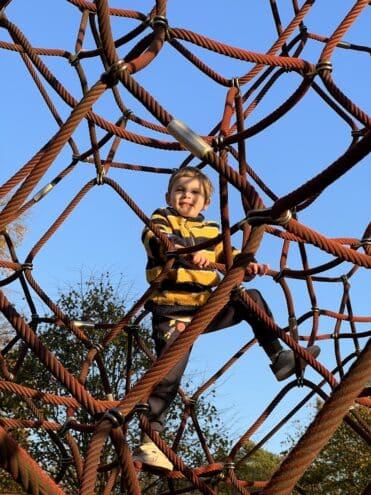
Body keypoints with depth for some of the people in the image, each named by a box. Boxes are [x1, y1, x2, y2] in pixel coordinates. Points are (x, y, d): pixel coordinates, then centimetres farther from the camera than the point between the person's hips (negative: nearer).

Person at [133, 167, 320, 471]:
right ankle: (148, 442, -8)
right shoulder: (162, 219, 2)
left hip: (205, 308, 5)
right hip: (172, 311, -5)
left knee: (250, 299, -5)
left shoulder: (211, 230, 17)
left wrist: (248, 265, -16)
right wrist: (186, 252, -41)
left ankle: (279, 357, 0)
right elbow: (155, 240, -20)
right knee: (169, 374, -14)